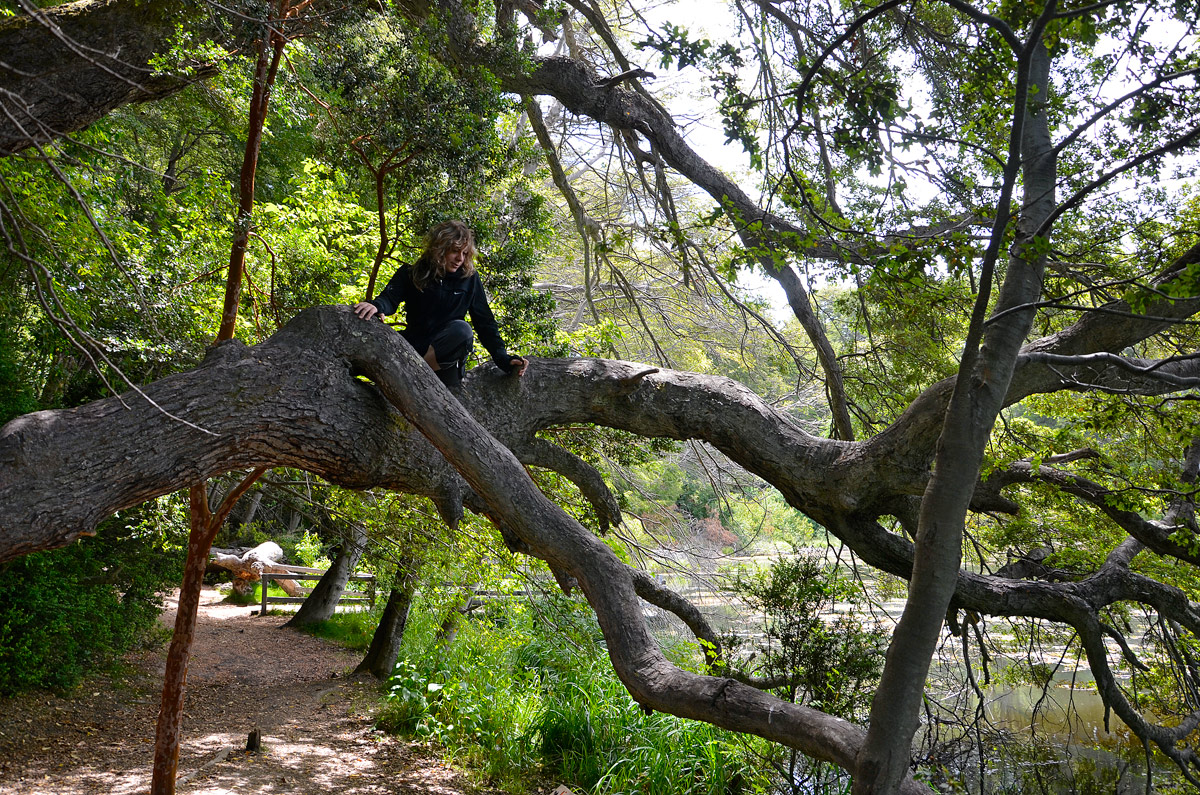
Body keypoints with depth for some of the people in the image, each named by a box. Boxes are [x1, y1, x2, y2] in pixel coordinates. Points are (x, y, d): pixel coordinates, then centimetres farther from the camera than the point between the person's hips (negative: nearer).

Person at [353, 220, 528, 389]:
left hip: (447, 354, 0)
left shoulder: (469, 279, 5)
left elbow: (485, 322, 4)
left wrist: (504, 359, -9)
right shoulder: (410, 273, 6)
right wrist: (376, 305, -36)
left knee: (461, 330, -34)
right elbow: (390, 298, -10)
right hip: (414, 348, 0)